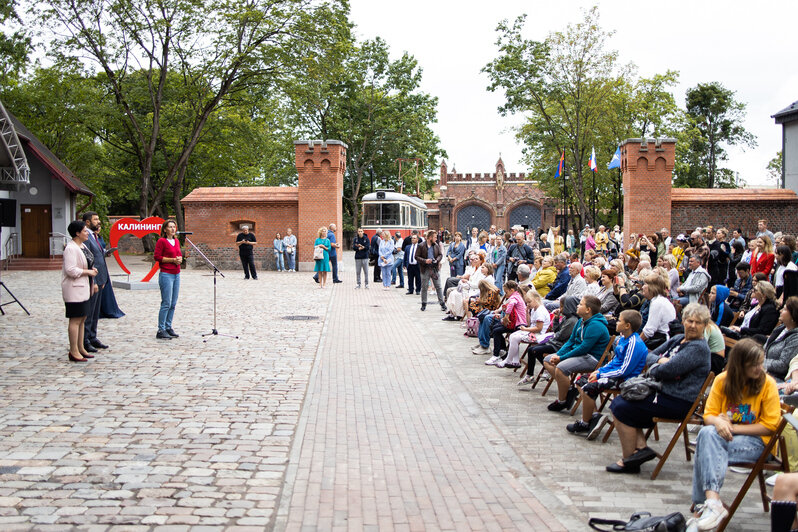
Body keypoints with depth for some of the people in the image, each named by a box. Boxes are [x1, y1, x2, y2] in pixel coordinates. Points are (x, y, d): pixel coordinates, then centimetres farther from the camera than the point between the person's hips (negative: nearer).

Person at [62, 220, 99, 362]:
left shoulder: (82, 246, 16)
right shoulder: (71, 248, -16)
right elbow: (71, 270, -23)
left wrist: (93, 283, 16)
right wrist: (88, 272, -14)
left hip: (83, 288, 10)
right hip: (74, 289, -10)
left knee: (82, 319, 13)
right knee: (75, 319, -8)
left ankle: (80, 348, 21)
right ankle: (73, 352, -4)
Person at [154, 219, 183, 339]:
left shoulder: (176, 241, 14)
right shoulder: (161, 241, -8)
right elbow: (157, 257, -12)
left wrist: (180, 259, 2)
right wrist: (172, 260, -16)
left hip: (176, 274, 8)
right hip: (166, 274, -8)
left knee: (173, 304, 9)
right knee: (166, 303, -9)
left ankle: (168, 327, 17)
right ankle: (161, 331, -4)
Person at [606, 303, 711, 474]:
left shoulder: (698, 348, -17)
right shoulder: (678, 339, 12)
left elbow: (667, 370, -24)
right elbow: (651, 355, 14)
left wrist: (653, 369, -3)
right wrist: (660, 360, -8)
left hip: (678, 402, -10)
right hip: (663, 391, 10)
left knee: (622, 409, -14)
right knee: (618, 402, 4)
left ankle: (628, 461, -4)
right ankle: (641, 447, -2)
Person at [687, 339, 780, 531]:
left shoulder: (768, 384, -6)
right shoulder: (722, 380, 3)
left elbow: (769, 426, -8)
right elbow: (708, 414, 4)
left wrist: (733, 428, -15)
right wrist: (718, 422, -21)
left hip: (756, 441, -3)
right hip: (726, 436, 4)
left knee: (705, 450, -31)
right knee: (707, 432, -33)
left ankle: (703, 508, -32)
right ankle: (713, 502, -40)